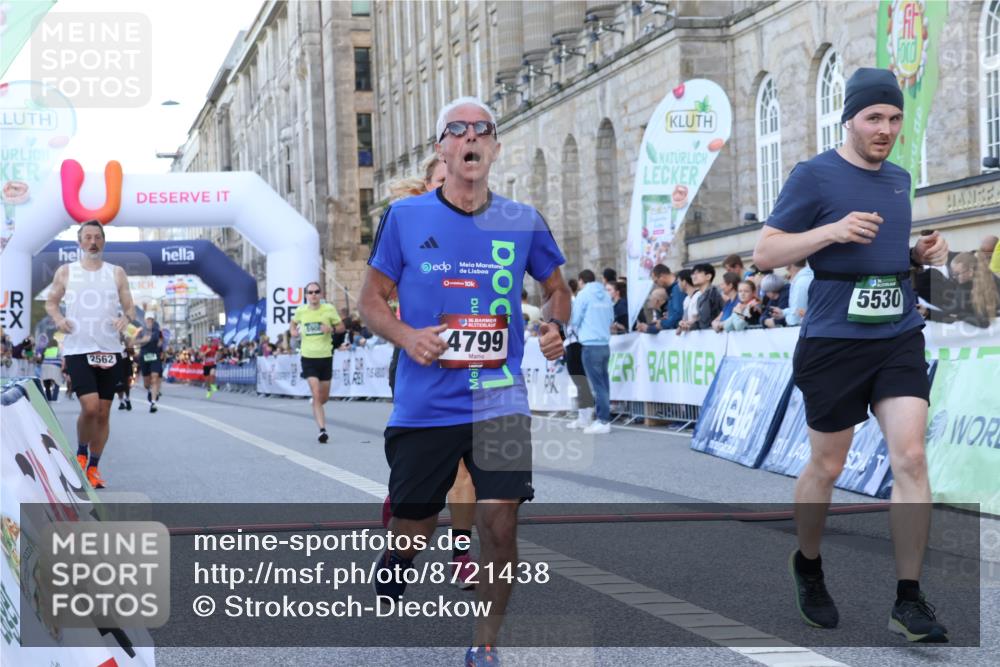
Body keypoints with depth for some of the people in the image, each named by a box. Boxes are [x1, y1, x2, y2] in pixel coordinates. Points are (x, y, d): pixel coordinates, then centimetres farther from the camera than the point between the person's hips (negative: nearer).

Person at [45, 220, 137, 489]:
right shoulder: (65, 272, 5)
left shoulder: (117, 273, 8)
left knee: (103, 412, 4)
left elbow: (130, 307, 10)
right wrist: (58, 318, -6)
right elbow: (51, 302, 15)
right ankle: (81, 453, 10)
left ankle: (93, 467, 17)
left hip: (110, 351, 2)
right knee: (90, 407, -17)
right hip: (78, 350, -2)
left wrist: (126, 317, -13)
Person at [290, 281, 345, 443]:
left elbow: (341, 327, 5)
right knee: (316, 395, -14)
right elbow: (294, 322, 21)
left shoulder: (329, 309, -3)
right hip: (308, 357, -1)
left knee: (324, 397, 12)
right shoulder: (300, 311, 0)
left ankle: (315, 408, 47)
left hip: (326, 356, 1)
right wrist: (294, 331, 0)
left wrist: (331, 328, -15)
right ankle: (322, 430, -14)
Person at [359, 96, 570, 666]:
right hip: (423, 404, -1)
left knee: (500, 523, -8)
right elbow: (373, 299, 6)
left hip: (500, 400, 1)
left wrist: (555, 326, -4)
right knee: (410, 532, 6)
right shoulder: (404, 217, 0)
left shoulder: (522, 222, 4)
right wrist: (407, 337, -14)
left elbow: (557, 287, 18)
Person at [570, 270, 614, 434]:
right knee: (603, 383, 11)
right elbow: (611, 318, 15)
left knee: (597, 384, -5)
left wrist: (579, 332, 15)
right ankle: (604, 418, 13)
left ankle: (603, 421, -6)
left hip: (591, 345, -6)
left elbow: (575, 320, -4)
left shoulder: (584, 294, -5)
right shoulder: (605, 295, 10)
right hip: (605, 344, 6)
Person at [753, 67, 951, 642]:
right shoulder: (814, 176, -6)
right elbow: (765, 253, -8)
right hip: (835, 340, -4)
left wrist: (923, 254, 5)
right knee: (827, 467, 8)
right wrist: (833, 231, -21)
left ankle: (909, 601, -4)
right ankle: (808, 567, 35)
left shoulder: (900, 179, 13)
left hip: (900, 336, 4)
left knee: (911, 457, -9)